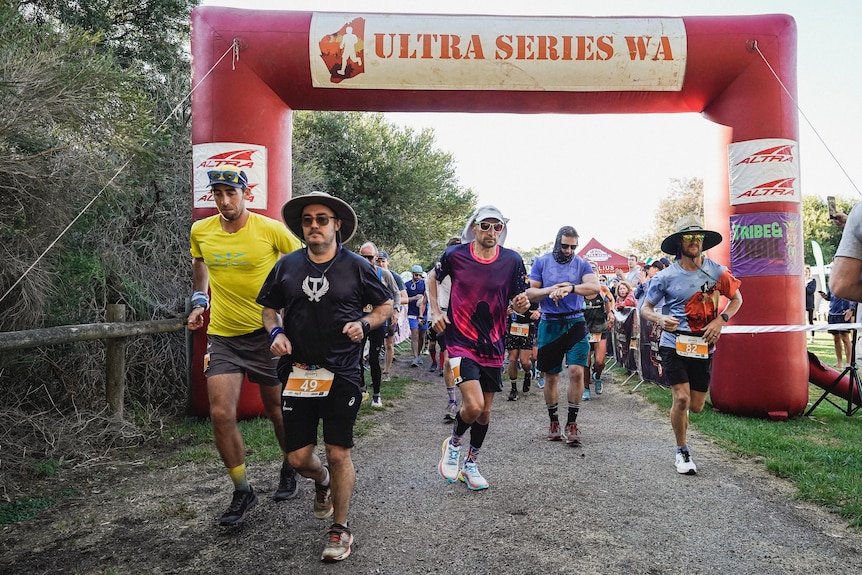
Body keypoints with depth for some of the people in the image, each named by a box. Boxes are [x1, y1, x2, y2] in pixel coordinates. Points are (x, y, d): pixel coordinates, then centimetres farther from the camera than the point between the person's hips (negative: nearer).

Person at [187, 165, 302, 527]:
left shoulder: (270, 229, -12)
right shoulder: (201, 231, 0)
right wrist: (200, 300, 10)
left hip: (266, 333, -3)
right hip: (222, 335, 3)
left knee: (276, 409, 11)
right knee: (221, 414, -7)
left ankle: (289, 470, 38)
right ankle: (242, 492, 12)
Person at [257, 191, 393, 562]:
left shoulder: (356, 266, -1)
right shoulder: (287, 266, 5)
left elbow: (386, 305, 7)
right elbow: (270, 308, 16)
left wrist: (364, 324, -12)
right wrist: (276, 332, -5)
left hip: (342, 374, -2)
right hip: (298, 372, 3)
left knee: (338, 454, 0)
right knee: (299, 458, 6)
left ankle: (340, 530, 22)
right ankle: (323, 481, 44)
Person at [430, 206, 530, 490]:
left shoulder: (512, 260, -4)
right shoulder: (454, 255, -7)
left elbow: (518, 302, 2)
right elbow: (434, 280, 12)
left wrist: (522, 304, -21)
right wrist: (435, 312, 1)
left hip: (493, 346, 3)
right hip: (461, 342, -3)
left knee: (484, 412, 13)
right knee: (473, 405, -19)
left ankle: (471, 464, 36)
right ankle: (453, 442, 15)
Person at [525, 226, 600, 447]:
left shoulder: (581, 263, 3)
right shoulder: (542, 262, 3)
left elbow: (595, 287, -13)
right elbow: (530, 293, 0)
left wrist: (570, 288, -27)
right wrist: (550, 290, -18)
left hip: (575, 324, 0)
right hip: (549, 325, 1)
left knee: (577, 371, -12)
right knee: (551, 377, 9)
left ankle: (572, 423, 1)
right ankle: (553, 420, 26)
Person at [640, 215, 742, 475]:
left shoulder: (717, 271, 0)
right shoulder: (666, 277, -6)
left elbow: (736, 299, 14)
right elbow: (645, 309, 3)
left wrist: (720, 320, -5)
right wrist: (661, 319, -20)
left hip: (703, 346, 3)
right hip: (674, 344, -3)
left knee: (696, 407, 7)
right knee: (682, 399, -13)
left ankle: (677, 414, 44)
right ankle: (682, 452, 8)